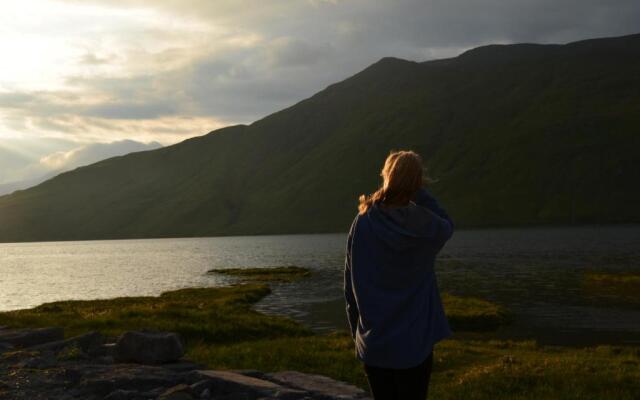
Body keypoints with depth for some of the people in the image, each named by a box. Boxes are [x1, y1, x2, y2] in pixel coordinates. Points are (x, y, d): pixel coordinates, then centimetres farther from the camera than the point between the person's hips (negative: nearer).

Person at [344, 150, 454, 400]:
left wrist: (357, 332, 10)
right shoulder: (423, 225, -13)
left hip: (373, 342, 2)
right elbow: (447, 226, 13)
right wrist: (419, 191, 2)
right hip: (414, 342, -1)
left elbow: (350, 285, -2)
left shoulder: (363, 222, -9)